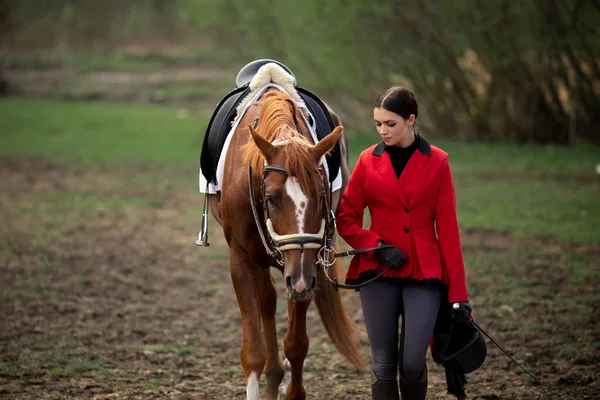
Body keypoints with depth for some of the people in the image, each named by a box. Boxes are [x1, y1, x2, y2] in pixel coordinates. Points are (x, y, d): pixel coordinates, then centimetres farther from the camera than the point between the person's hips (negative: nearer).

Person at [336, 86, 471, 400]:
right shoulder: (368, 161, 4)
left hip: (424, 272, -1)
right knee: (383, 365, 0)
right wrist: (378, 247, -10)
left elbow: (448, 230, 0)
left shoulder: (437, 162, 1)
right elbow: (346, 219, 8)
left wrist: (458, 292, -2)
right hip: (378, 273, 1)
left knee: (412, 363, -9)